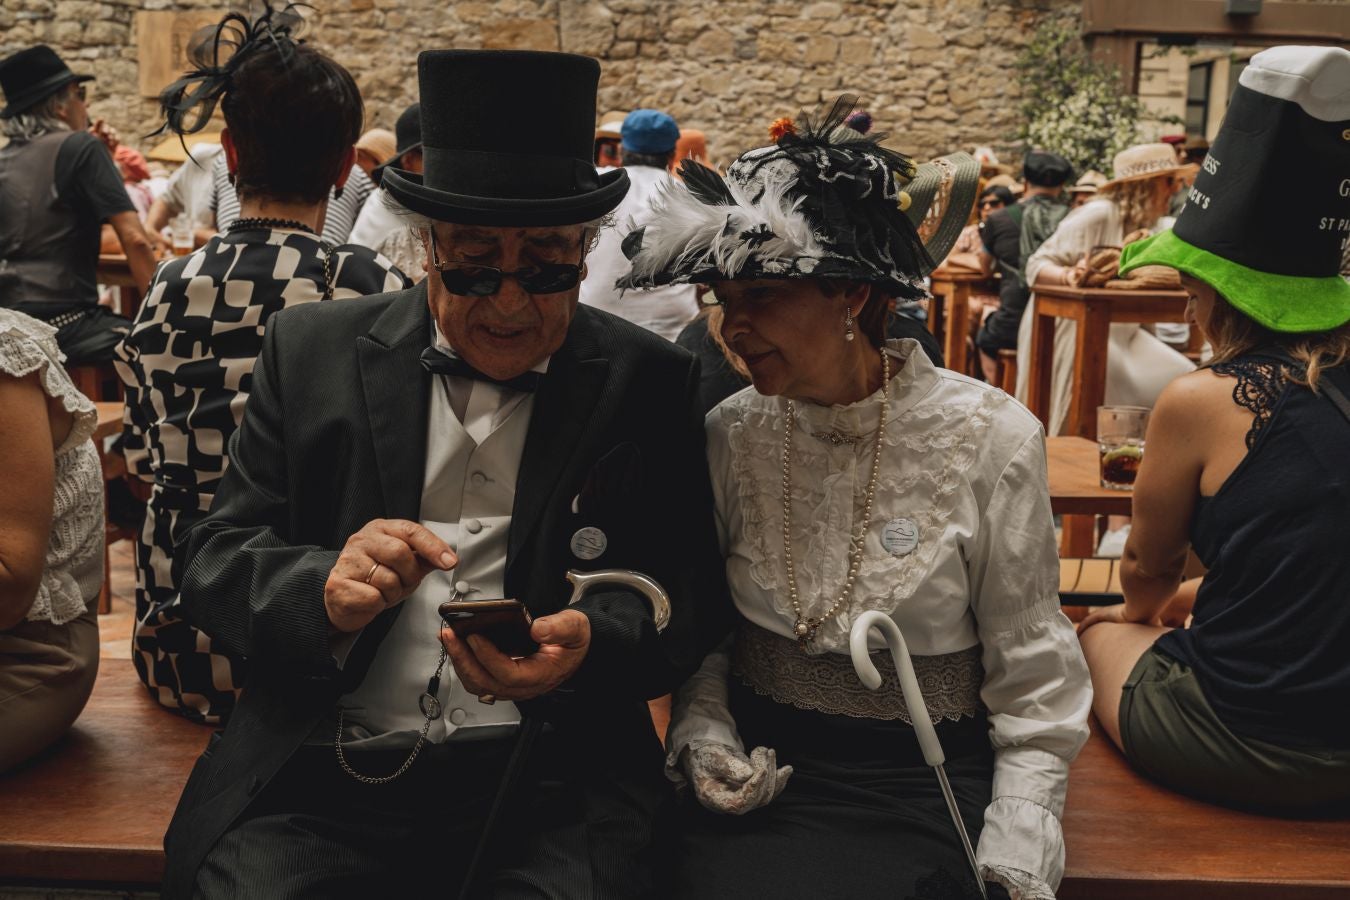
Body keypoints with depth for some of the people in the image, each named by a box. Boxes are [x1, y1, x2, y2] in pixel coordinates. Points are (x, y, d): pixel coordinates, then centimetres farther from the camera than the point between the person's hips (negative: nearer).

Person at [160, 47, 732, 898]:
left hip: (547, 774, -1)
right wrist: (326, 593, -18)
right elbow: (216, 558, 4)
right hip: (322, 771, 1)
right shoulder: (313, 349, 5)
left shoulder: (650, 383, 3)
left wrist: (592, 640, -20)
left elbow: (692, 596, 2)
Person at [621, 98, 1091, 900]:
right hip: (763, 768, 2)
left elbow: (1033, 682, -4)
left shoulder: (992, 440, -9)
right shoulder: (732, 435, 0)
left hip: (923, 783, -2)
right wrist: (702, 736, -6)